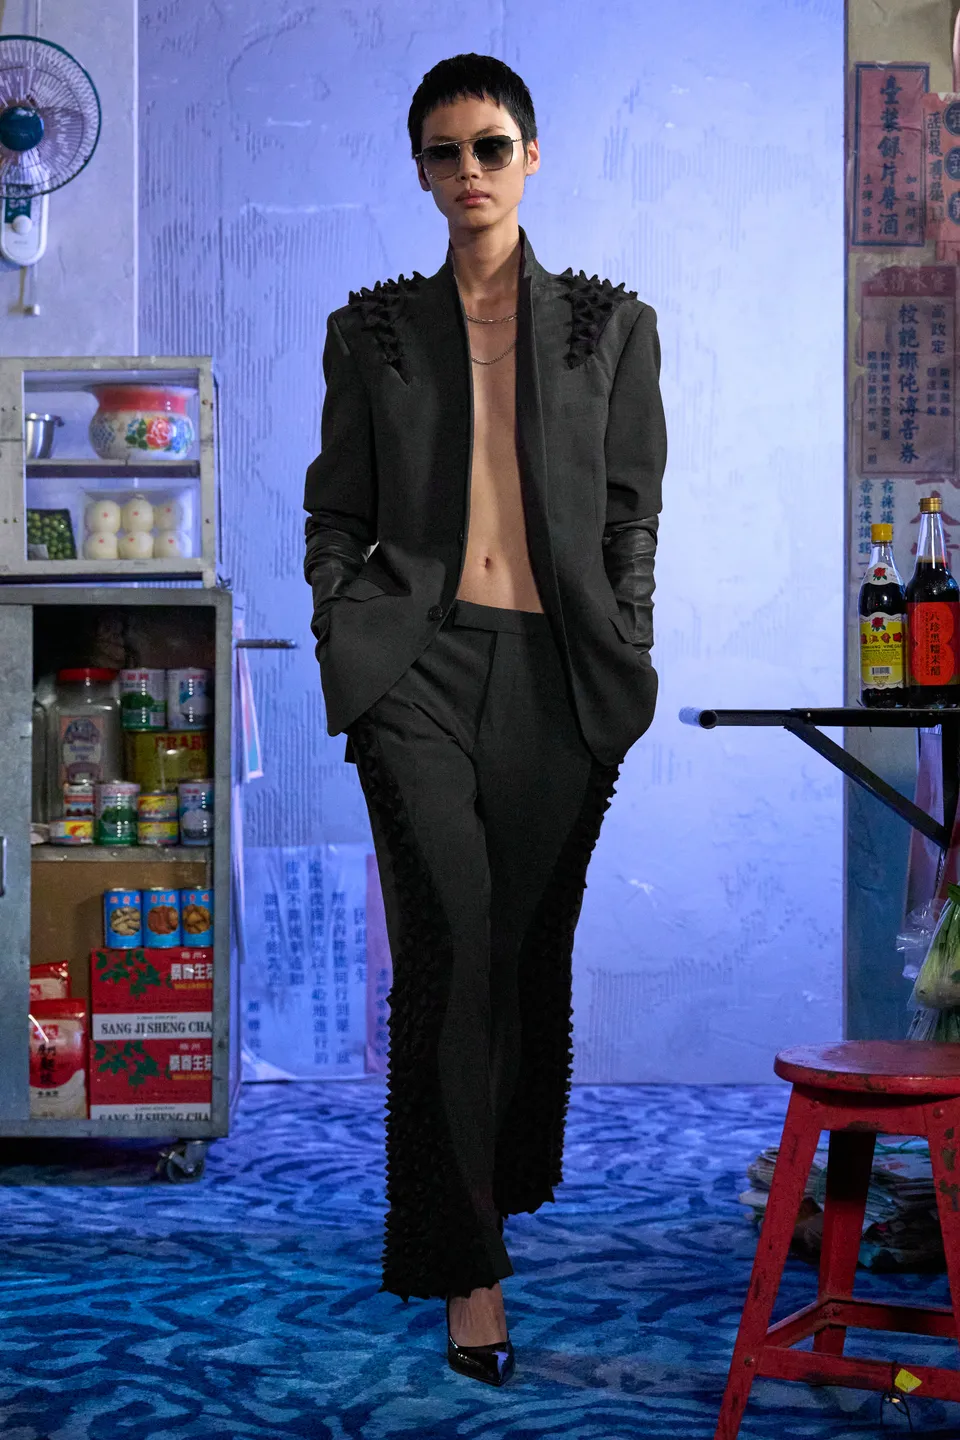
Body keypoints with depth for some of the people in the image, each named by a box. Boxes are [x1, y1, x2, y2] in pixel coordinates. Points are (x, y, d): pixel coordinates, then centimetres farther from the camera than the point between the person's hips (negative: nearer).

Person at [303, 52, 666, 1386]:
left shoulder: (612, 325, 10)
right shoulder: (372, 328, 11)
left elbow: (633, 514, 9)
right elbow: (337, 509, 12)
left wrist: (626, 665, 1)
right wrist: (342, 643, 0)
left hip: (559, 670, 1)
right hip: (418, 660, -1)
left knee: (532, 944, 6)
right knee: (449, 945, -12)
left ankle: (514, 1185, 26)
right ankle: (467, 1264, -7)